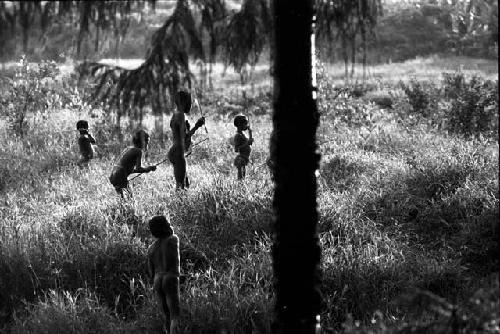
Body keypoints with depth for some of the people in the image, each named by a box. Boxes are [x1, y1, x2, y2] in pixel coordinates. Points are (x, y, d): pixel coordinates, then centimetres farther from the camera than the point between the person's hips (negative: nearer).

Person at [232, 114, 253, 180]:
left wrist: (250, 132, 22)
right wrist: (247, 143, -21)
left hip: (244, 160, 9)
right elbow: (236, 150, -21)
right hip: (240, 160, -9)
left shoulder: (242, 135, 14)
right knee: (240, 179, -12)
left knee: (243, 178, 10)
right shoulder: (237, 136, -14)